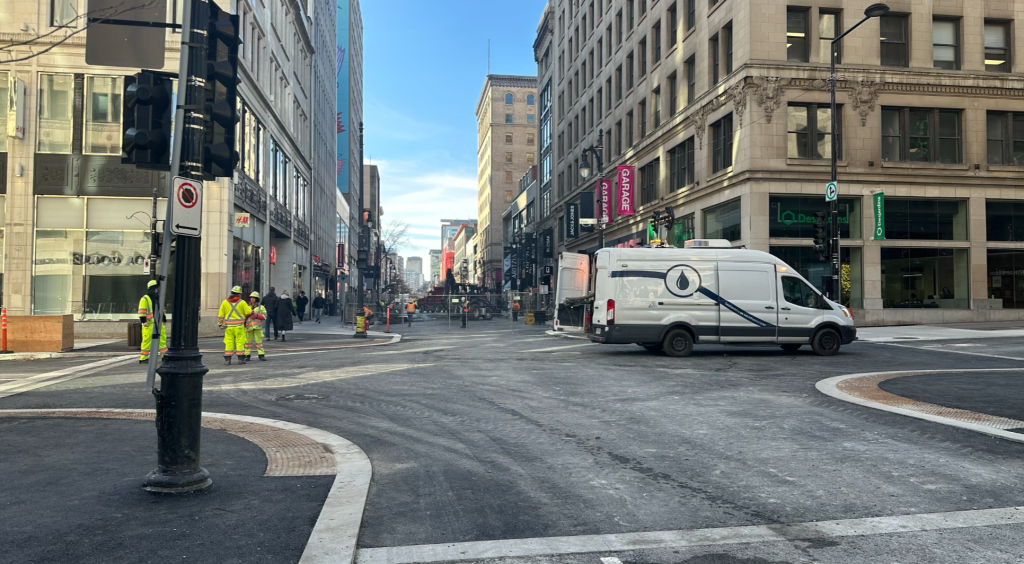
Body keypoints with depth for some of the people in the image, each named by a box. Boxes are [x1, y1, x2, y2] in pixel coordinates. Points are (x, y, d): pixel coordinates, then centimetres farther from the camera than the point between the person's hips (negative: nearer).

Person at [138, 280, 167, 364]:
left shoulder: (158, 298, 19)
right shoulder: (145, 299, -6)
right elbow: (141, 311, -10)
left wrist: (164, 320, 22)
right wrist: (143, 321, -17)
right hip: (149, 323, -8)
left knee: (162, 339, 7)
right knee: (147, 340, -5)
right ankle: (143, 358, 1)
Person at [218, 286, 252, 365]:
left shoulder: (225, 302, 5)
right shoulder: (242, 302, -3)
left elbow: (221, 314, 6)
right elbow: (249, 312, -2)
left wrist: (220, 324, 14)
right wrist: (250, 308, 20)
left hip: (228, 326, 2)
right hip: (239, 326, -2)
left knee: (229, 342, 4)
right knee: (240, 342, 3)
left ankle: (227, 359, 3)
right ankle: (240, 358, 4)